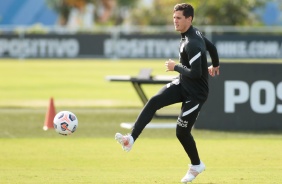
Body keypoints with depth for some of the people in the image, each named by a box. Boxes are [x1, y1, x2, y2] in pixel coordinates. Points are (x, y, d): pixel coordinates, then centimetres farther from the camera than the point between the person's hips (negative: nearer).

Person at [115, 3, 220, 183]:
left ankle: (196, 166, 25)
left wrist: (176, 66, -17)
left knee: (182, 132, -1)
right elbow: (212, 46, 20)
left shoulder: (192, 44, -29)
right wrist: (215, 65, 39)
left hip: (195, 93, -9)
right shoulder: (195, 33, 2)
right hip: (182, 85, 9)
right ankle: (131, 139, -23)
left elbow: (195, 73, -33)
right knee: (153, 102, -14)